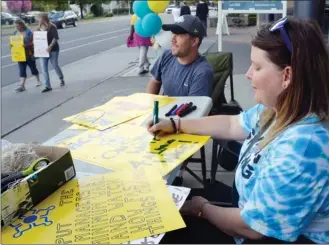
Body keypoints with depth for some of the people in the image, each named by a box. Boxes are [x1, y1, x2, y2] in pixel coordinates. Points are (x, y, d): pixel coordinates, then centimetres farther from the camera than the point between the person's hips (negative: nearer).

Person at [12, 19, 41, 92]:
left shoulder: (28, 32, -9)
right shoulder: (15, 33, 9)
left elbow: (33, 42, -13)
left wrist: (26, 45, -30)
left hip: (29, 54, -4)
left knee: (33, 68, 10)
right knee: (22, 70, -2)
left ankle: (38, 80, 32)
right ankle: (22, 86, -6)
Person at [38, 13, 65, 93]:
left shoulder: (52, 27, -8)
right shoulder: (39, 28, 9)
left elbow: (55, 38, -17)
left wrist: (50, 46, -28)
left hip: (53, 50, -5)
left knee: (55, 65, 5)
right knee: (44, 68, -1)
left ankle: (61, 79, 34)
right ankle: (47, 86, 4)